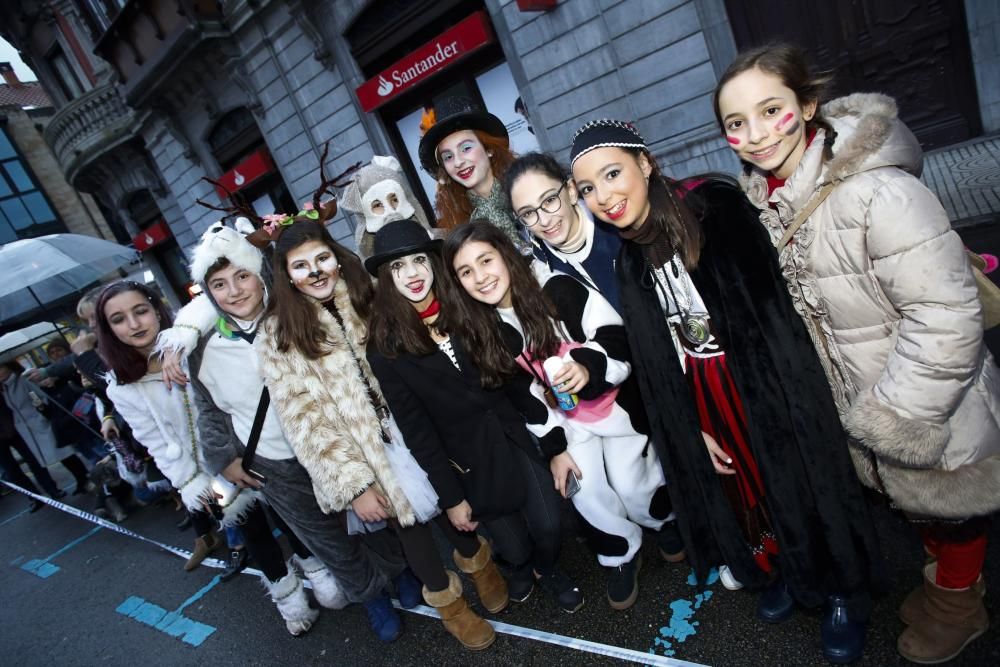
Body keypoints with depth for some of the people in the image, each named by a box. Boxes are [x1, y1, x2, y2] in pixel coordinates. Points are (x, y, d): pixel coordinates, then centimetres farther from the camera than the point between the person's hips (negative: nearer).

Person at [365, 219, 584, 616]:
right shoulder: (386, 346, -10)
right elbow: (415, 429, -8)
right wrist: (450, 496, -6)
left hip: (517, 437, 2)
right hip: (469, 461, -2)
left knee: (548, 526, 7)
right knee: (515, 547, 8)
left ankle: (546, 570, 44)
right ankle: (522, 567, 48)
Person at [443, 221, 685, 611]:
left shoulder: (559, 290, -23)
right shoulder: (484, 331, -8)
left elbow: (622, 342, -20)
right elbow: (524, 394, -1)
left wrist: (589, 368, -39)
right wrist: (553, 447, -3)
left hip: (619, 402, -3)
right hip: (565, 418, 3)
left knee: (628, 483, -3)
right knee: (585, 489, -5)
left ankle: (665, 518, 33)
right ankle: (620, 556, 24)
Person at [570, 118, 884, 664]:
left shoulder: (717, 207, -16)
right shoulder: (626, 260, -1)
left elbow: (772, 308, -15)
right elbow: (655, 359, 2)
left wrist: (778, 402, -16)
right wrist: (693, 428, 1)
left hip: (768, 389, -4)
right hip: (703, 402, 5)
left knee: (797, 483, 11)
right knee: (743, 489, 20)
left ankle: (844, 592, 40)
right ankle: (783, 572, 49)